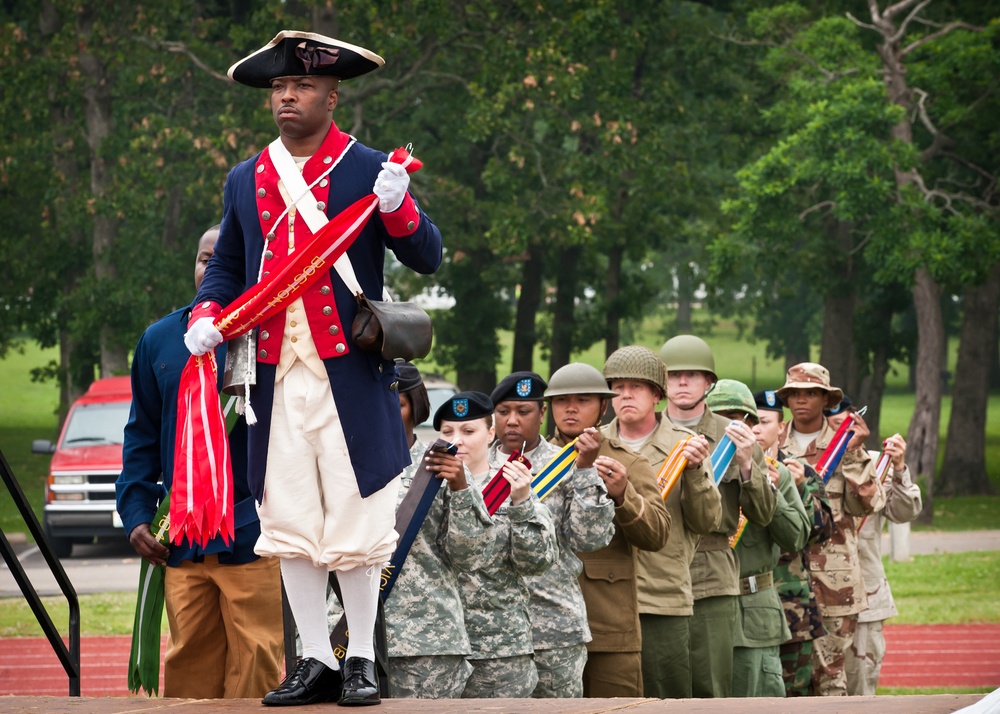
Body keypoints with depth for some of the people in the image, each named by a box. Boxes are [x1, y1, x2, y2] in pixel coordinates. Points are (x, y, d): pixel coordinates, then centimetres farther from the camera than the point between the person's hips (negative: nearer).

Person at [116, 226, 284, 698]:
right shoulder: (160, 340, 12)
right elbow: (142, 438, 18)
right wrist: (136, 515, 9)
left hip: (252, 538, -4)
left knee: (255, 673, -6)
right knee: (188, 671, 3)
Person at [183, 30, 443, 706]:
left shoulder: (370, 170, 1)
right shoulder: (246, 180, 14)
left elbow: (428, 258, -1)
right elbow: (227, 266, 22)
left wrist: (398, 208, -20)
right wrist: (207, 314, 2)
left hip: (350, 374, -4)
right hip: (278, 376, 4)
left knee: (355, 523, -2)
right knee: (290, 524, 6)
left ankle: (362, 660, 8)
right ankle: (316, 660, 14)